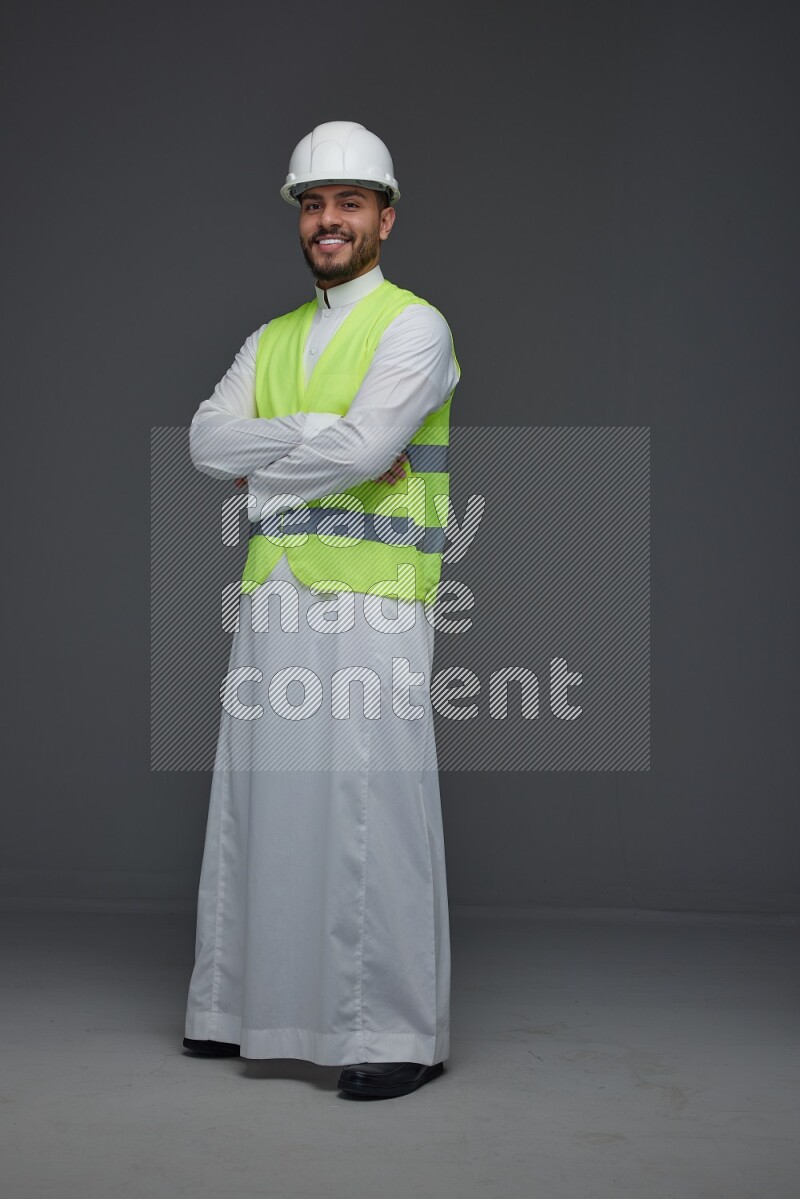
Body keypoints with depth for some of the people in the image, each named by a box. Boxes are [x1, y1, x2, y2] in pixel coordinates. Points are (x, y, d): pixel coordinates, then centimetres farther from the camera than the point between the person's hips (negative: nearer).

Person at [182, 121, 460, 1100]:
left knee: (372, 813, -8)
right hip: (273, 603, 7)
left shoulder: (414, 326, -2)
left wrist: (264, 473, -3)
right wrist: (324, 435, -11)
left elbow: (364, 447, -18)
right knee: (260, 800, 9)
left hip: (372, 603, -6)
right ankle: (252, 1005, 21)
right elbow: (208, 441, 1)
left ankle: (399, 1033, -1)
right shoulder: (270, 341, 18)